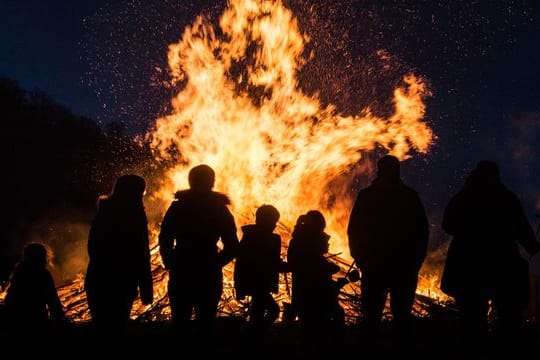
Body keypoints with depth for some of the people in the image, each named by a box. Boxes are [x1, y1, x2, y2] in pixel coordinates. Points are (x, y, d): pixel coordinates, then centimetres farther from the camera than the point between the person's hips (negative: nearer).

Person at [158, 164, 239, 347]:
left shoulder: (177, 207, 0)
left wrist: (170, 264, 9)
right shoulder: (220, 210, 1)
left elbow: (165, 240, -3)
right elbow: (231, 247, -1)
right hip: (209, 276, 0)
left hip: (181, 274, 0)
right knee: (206, 322, 8)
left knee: (180, 321, 9)